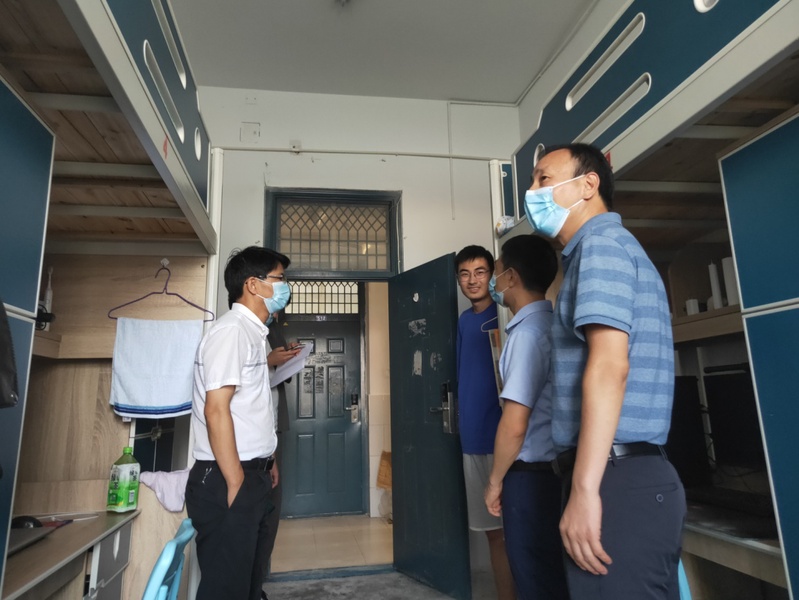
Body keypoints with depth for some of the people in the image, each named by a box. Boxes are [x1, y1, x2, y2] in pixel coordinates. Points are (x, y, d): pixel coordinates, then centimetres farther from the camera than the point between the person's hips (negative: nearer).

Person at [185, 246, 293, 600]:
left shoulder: (252, 332, 14)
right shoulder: (231, 330, -16)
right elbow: (216, 410, -22)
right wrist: (235, 485, -19)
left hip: (253, 477, 9)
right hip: (226, 483, -9)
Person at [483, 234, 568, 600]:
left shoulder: (527, 332, -20)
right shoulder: (552, 324, 7)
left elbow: (514, 425, -21)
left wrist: (495, 481, -9)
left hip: (532, 475, -9)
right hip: (555, 468, 9)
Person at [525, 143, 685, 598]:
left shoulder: (600, 242, -9)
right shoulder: (609, 246, 21)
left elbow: (609, 365, -22)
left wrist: (585, 489, -23)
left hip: (617, 478, -10)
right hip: (635, 473, 10)